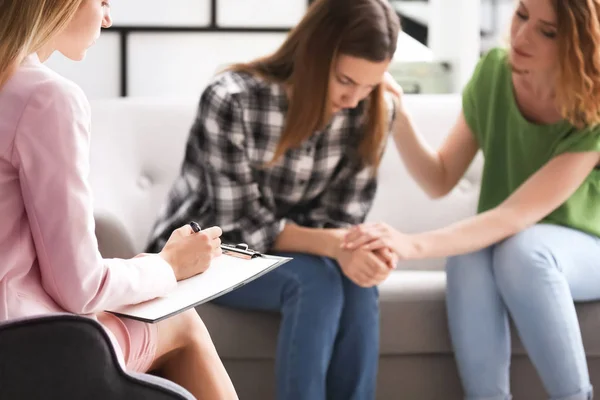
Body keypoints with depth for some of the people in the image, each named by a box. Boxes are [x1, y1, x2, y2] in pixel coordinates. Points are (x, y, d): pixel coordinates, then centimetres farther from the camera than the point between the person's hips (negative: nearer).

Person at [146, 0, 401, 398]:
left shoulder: (373, 112, -11)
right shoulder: (232, 99, -26)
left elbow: (342, 216, -8)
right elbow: (240, 227, -23)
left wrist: (355, 247, -33)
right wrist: (332, 245, -38)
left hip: (293, 250, 4)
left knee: (358, 284, -29)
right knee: (315, 280, -32)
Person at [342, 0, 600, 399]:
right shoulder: (493, 71, -13)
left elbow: (516, 216, -35)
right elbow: (440, 180, -6)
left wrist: (414, 244, -48)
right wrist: (398, 119, -24)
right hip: (500, 241, 3)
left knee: (521, 248, -37)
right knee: (471, 255, -33)